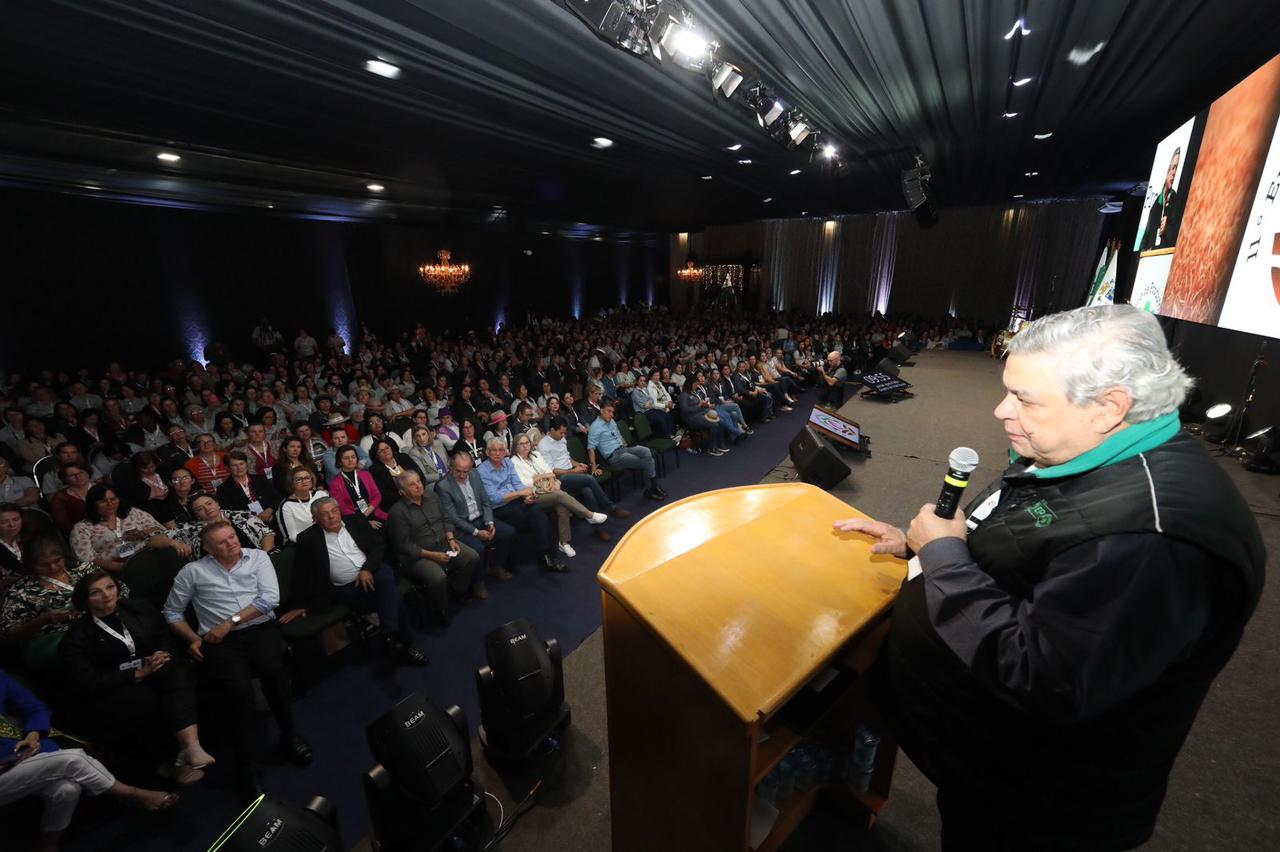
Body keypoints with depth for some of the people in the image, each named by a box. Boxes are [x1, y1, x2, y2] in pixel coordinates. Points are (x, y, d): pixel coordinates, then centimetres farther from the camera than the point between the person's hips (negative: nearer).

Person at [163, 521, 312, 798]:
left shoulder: (258, 557, 9)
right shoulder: (192, 572, 12)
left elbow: (270, 598, -1)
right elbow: (172, 612, 19)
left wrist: (231, 622, -7)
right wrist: (192, 639, 4)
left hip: (261, 629, 0)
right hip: (220, 641, 0)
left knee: (273, 669, -30)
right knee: (238, 688, -28)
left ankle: (290, 736, -6)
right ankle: (246, 764, -8)